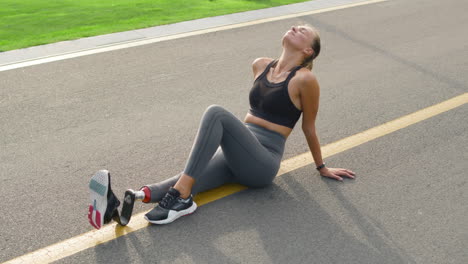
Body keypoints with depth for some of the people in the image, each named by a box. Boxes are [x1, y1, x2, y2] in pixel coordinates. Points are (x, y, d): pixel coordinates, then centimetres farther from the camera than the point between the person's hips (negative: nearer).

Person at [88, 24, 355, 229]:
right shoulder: (260, 65, 12)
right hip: (238, 156, 6)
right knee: (189, 179, -23)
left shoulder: (305, 79, -7)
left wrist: (322, 167, 15)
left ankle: (181, 198, -36)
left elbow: (309, 128, 4)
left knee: (216, 113, -30)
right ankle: (121, 204, -47)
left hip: (262, 163, -6)